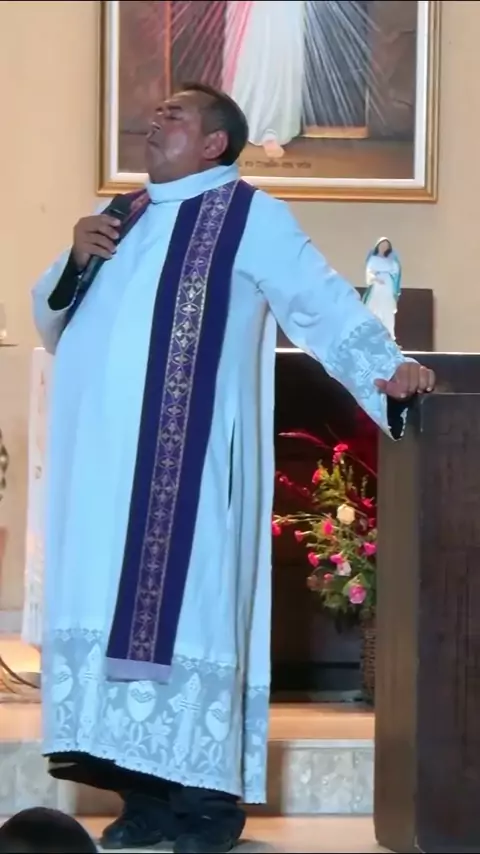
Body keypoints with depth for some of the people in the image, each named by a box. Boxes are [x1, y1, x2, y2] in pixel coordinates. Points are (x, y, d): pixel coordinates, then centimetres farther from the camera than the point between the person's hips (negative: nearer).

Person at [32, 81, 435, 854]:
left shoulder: (249, 217, 0)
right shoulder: (122, 217, 19)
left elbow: (320, 300, -6)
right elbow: (51, 323, 22)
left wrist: (384, 368, -20)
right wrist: (74, 261, 2)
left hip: (189, 463, -6)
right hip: (107, 463, 7)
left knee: (189, 599, -9)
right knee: (118, 605, 3)